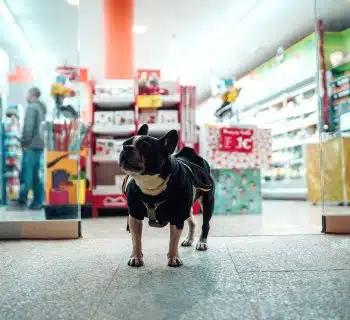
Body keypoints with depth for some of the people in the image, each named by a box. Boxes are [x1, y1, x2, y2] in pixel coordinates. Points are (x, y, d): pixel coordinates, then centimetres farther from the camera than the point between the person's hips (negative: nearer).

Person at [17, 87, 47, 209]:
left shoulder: (31, 107, -8)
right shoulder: (42, 107, 18)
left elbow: (28, 127, -17)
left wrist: (24, 142, -10)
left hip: (31, 145, -8)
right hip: (39, 145, 8)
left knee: (26, 174, -6)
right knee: (36, 174, 9)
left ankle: (22, 199, -5)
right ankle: (38, 201, 10)